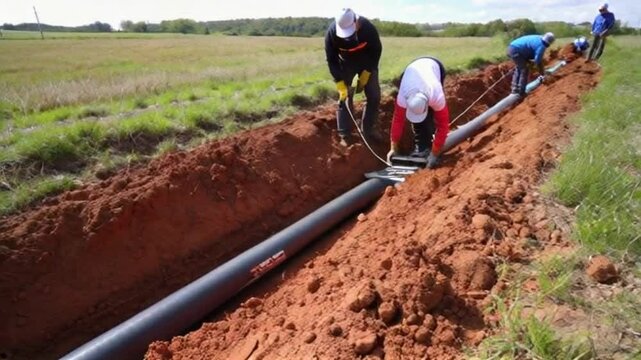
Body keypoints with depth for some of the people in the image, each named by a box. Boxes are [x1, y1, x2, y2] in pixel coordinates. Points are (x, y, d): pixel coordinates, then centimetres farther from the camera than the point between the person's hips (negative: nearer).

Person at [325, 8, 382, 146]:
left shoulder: (368, 28, -32)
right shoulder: (332, 32, -32)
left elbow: (376, 51, -15)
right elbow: (331, 60, -22)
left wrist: (366, 73, -19)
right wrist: (340, 83, -28)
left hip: (367, 63, 1)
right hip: (345, 63, -1)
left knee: (374, 96, -2)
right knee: (344, 98, -8)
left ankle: (368, 130, 12)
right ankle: (344, 135, 0)